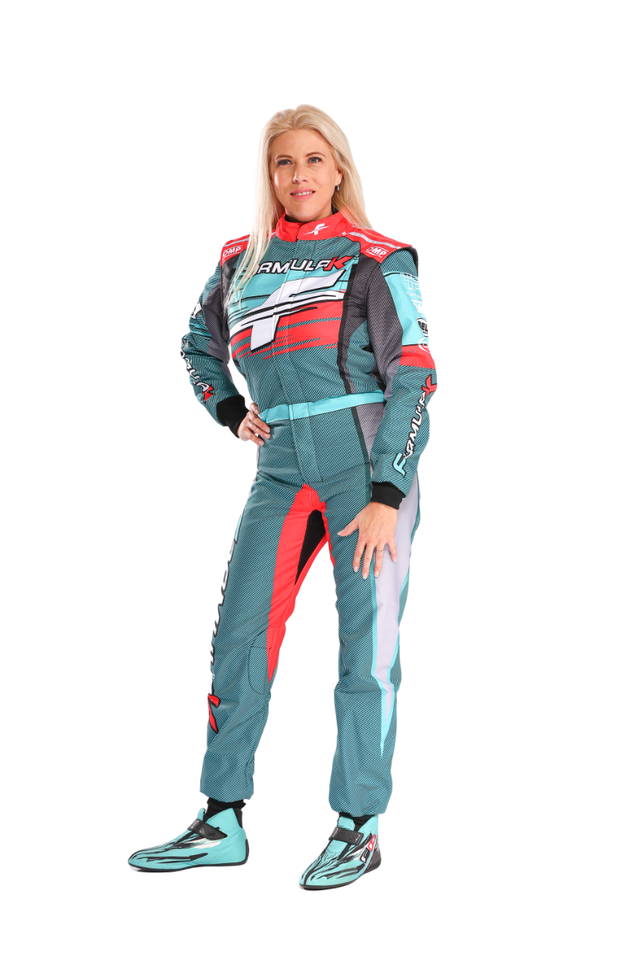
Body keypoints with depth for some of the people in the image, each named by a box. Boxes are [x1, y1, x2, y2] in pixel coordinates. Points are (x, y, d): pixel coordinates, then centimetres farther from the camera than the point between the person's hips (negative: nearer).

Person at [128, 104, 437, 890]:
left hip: (369, 466, -4)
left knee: (367, 643, -1)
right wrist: (231, 414, 12)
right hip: (282, 471, 5)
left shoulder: (375, 259, -2)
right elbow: (199, 344, 29)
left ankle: (360, 828, 11)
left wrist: (386, 497, -14)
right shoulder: (241, 261, 11)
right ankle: (223, 823, 11)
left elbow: (412, 378, -8)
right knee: (239, 635, 1)